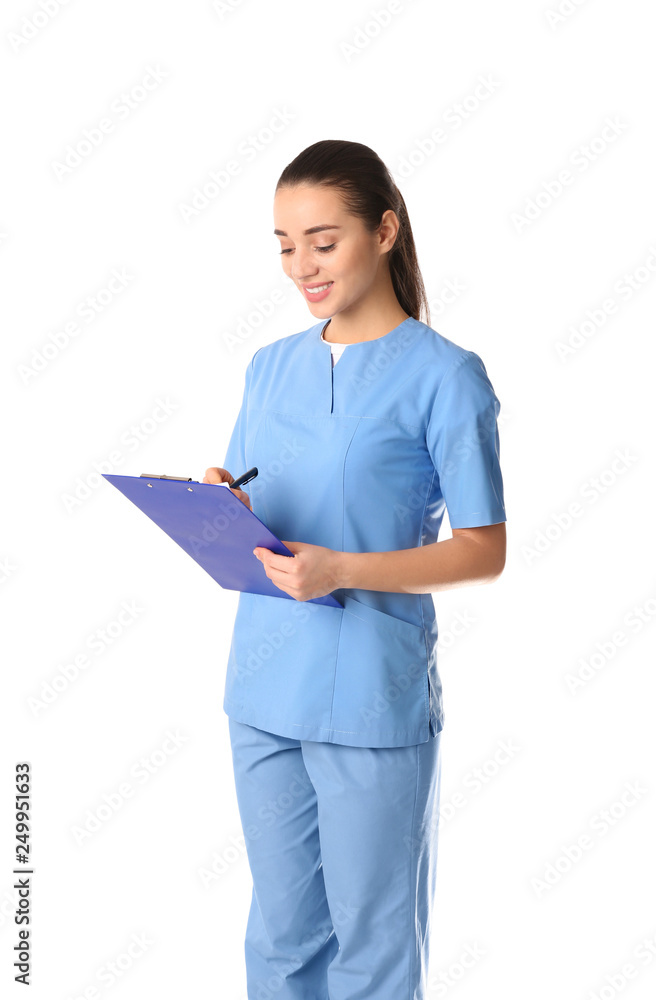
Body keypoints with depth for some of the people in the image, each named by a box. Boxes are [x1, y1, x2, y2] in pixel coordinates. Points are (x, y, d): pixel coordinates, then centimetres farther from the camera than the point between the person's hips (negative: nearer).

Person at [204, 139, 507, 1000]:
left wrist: (343, 571, -21)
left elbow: (484, 550, -9)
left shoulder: (444, 375, -8)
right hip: (262, 691, 5)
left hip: (375, 700, -5)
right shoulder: (271, 367, 10)